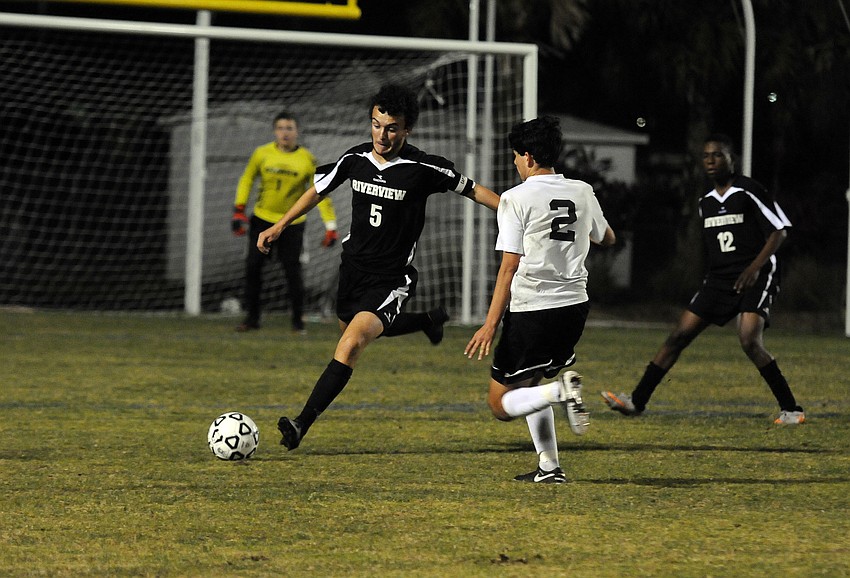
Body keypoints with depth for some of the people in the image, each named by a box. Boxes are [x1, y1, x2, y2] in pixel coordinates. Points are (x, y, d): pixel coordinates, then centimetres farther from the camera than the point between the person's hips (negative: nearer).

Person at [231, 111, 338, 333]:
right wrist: (239, 211, 1)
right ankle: (252, 317, 10)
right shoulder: (262, 154, -5)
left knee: (292, 271, -7)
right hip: (262, 220, 2)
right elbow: (247, 180, 10)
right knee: (253, 266, -2)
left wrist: (330, 227, -12)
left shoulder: (307, 160, -9)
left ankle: (298, 320, 7)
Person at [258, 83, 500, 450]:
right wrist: (279, 226, 12)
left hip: (391, 279, -6)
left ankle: (302, 424, -27)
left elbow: (473, 190, -4)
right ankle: (428, 321, 53)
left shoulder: (423, 168, -16)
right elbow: (319, 190, 13)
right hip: (353, 266, 6)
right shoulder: (355, 159, -4)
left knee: (351, 343, -24)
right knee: (354, 332, 28)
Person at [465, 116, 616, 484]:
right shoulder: (583, 193, 7)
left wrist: (490, 325, -8)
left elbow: (509, 266, -11)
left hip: (531, 309, -6)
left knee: (500, 403, 2)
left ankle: (561, 390, -23)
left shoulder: (516, 198, -8)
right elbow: (607, 238, 26)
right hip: (575, 305, 6)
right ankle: (549, 467, 15)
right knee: (529, 384, 25)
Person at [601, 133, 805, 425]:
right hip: (718, 280, 7)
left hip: (755, 279, -7)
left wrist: (755, 267, -16)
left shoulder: (749, 191, -7)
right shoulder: (706, 203, 14)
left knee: (749, 341, -23)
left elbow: (779, 232, -8)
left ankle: (790, 409, -12)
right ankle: (637, 401, 2)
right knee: (679, 335, -1)